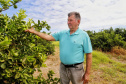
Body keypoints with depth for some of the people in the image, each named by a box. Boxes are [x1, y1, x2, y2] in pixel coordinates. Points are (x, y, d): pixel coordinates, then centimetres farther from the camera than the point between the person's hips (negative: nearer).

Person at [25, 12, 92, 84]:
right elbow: (49, 37, 4)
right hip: (63, 67, 5)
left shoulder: (84, 35, -11)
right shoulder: (62, 33, 4)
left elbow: (89, 55, -11)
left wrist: (87, 73, -11)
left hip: (76, 69, -4)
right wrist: (34, 31, 0)